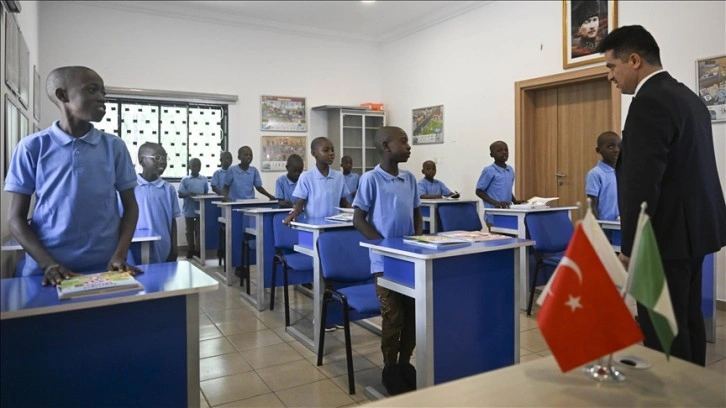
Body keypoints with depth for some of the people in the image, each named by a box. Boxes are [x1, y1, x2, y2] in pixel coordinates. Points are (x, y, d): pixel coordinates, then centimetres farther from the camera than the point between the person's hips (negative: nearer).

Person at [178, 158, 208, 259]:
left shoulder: (204, 179, 3)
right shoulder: (185, 179, -3)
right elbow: (180, 194, -4)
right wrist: (188, 194, -23)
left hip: (200, 209, 1)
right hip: (189, 210, -1)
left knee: (199, 230, 4)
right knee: (190, 231, 11)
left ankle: (198, 250, 12)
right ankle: (190, 250, 21)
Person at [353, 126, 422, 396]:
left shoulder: (410, 179, 7)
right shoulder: (371, 179, -10)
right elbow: (358, 219, -10)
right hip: (385, 260, -6)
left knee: (413, 313, 10)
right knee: (393, 317, 1)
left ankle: (405, 363, 28)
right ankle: (390, 367, 21)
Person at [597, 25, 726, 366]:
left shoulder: (649, 102, -16)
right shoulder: (687, 97, 15)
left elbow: (642, 183, -22)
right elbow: (684, 170, 17)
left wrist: (629, 246, -14)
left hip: (667, 236, -10)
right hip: (692, 228, 10)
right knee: (686, 322, 18)